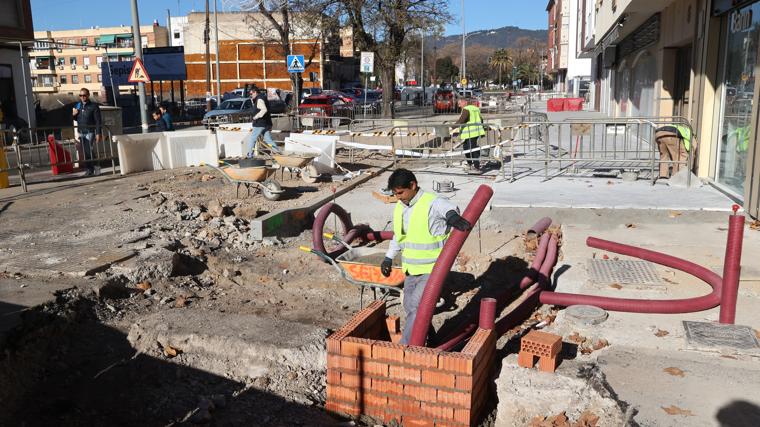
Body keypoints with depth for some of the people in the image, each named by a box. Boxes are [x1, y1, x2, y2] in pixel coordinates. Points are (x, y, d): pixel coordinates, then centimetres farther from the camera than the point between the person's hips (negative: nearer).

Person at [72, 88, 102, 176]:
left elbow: (98, 121, -8)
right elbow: (76, 119, 23)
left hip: (90, 132, -6)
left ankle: (95, 167, 0)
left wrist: (98, 133, -15)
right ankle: (89, 169, 12)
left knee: (88, 150, -14)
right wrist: (74, 115, -1)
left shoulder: (93, 106, -5)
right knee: (84, 152, 5)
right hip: (81, 132, 6)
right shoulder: (78, 105, 11)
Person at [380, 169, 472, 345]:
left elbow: (448, 208, -39)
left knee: (417, 308, -13)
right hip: (411, 269, 8)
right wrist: (388, 258, 21)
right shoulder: (400, 207, 7)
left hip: (432, 269, -8)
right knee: (409, 306, 16)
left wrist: (452, 216, -62)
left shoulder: (432, 203, -18)